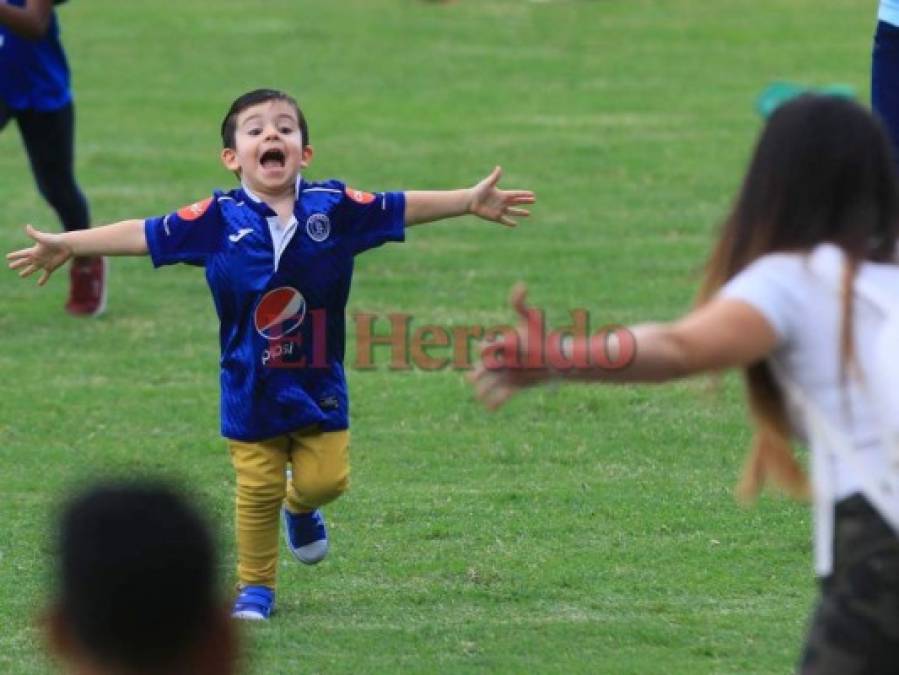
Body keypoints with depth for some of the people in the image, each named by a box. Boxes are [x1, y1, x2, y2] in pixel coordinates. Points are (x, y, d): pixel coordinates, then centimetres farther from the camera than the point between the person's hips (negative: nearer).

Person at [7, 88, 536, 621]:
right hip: (251, 388, -1)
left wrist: (471, 201, -1)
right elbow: (145, 234, -6)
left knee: (325, 478, -3)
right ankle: (256, 587, 22)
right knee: (258, 490, 2)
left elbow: (401, 209, 0)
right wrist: (68, 246, -7)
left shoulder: (334, 207, -6)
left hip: (319, 382, 1)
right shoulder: (219, 219, -8)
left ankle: (301, 508, 33)